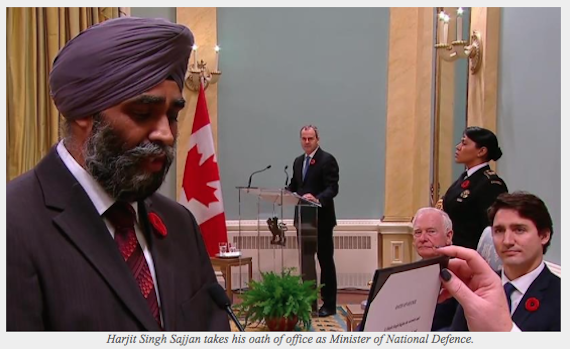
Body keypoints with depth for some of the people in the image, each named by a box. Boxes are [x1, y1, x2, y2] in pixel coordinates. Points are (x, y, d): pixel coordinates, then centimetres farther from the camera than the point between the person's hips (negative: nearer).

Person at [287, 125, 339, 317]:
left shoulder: (327, 160, -9)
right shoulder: (298, 161, 15)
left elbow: (332, 188, -17)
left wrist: (317, 198, -34)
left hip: (321, 218, -7)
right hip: (303, 218, 7)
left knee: (325, 261, 2)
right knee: (305, 260, 12)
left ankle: (329, 304, 10)